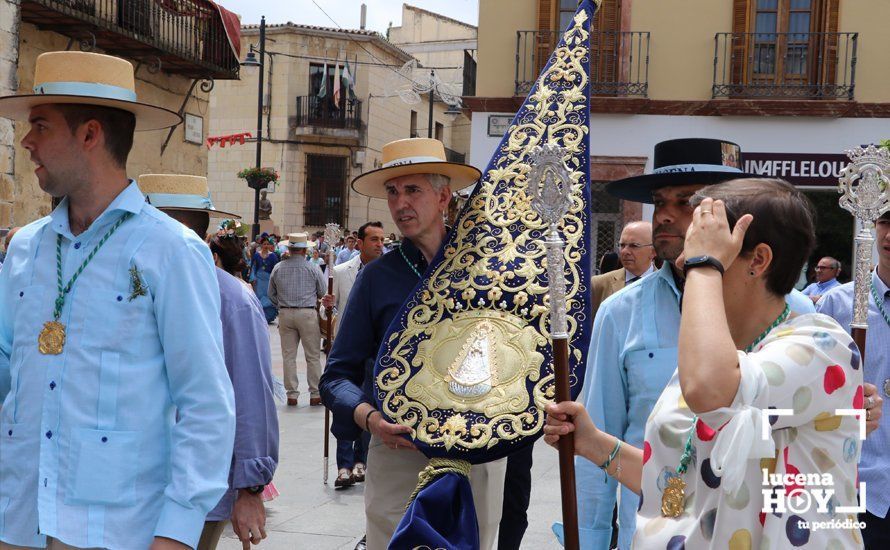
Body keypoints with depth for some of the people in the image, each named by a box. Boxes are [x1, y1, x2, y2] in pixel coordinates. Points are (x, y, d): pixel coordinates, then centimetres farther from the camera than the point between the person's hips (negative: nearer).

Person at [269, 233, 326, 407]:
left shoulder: (278, 268, 2)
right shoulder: (313, 268, -5)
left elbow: (271, 294, 10)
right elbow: (323, 292, 4)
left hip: (285, 314, 3)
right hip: (307, 314, -2)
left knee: (288, 356, 8)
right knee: (313, 356, 5)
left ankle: (291, 394, 9)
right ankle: (315, 394, 6)